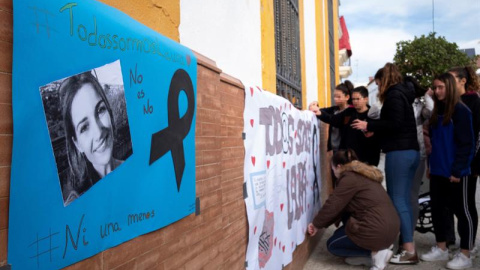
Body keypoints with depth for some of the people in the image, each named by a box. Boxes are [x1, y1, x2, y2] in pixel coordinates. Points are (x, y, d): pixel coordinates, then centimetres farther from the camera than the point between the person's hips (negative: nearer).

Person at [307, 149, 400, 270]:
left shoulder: (350, 178, -11)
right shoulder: (363, 175, 19)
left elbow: (333, 205, -11)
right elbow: (341, 206, 19)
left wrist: (316, 224, 5)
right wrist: (321, 224, 18)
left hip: (377, 231, -10)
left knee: (332, 245, 10)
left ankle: (375, 253, -1)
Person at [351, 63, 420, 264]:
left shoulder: (393, 94, -7)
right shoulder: (403, 93, 20)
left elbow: (395, 124, -18)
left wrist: (369, 125, -11)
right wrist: (375, 130, 18)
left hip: (399, 153, -9)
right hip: (410, 151, 9)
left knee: (397, 200, -7)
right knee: (404, 199, 10)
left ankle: (409, 250, -4)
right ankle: (407, 246, 15)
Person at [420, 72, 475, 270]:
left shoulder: (461, 111, -9)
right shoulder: (438, 111, 13)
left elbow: (465, 144, -14)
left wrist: (457, 170, -17)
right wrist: (432, 165, 12)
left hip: (455, 172, -8)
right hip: (437, 171, 8)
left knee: (462, 212, 3)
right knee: (437, 209, 12)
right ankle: (441, 249, 25)